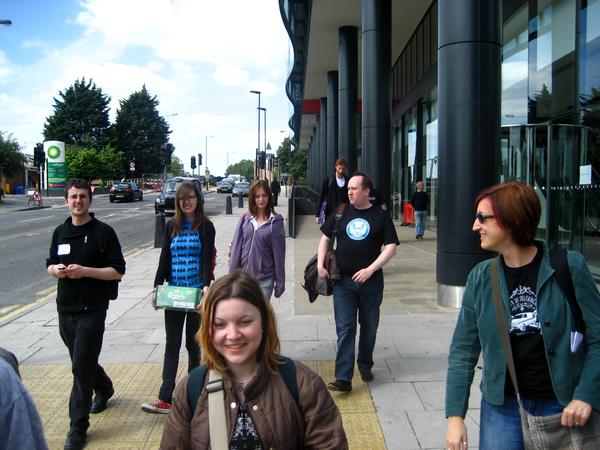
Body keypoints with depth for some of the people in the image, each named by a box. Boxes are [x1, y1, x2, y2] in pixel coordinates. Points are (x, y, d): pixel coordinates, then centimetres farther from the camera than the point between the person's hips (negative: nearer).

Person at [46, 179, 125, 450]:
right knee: (82, 361, 20)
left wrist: (85, 271, -21)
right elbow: (50, 265, 18)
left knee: (82, 366, -7)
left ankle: (78, 427, 4)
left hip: (92, 309, -6)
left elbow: (117, 271, -9)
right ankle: (104, 389, 48)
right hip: (65, 308, 6)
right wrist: (57, 271, -6)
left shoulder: (103, 232, -6)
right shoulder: (60, 232, 11)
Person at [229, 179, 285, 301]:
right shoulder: (245, 218, 4)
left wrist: (280, 284, -1)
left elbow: (279, 254, -1)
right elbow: (236, 247, 5)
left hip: (265, 279, -2)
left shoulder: (276, 221, -2)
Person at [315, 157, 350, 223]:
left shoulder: (348, 182, 3)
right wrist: (318, 214, -3)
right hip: (330, 215, -1)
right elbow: (321, 197, 1)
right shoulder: (328, 180, 0)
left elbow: (350, 199, 8)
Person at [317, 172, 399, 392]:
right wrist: (320, 265, 2)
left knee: (369, 328, 13)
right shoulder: (341, 213, 6)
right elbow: (325, 238, 14)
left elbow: (391, 247, -5)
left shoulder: (381, 216, 0)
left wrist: (370, 269, -16)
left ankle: (365, 366, 33)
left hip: (371, 282, 0)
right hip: (343, 282, 1)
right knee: (345, 329, -3)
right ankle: (343, 378, -3)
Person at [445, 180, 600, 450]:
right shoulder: (480, 278, -3)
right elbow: (463, 351, 0)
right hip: (503, 405, 2)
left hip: (563, 407, -1)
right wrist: (455, 416, -3)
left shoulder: (570, 266, -10)